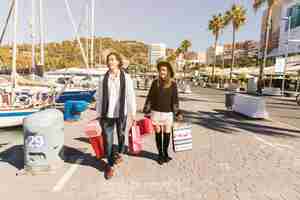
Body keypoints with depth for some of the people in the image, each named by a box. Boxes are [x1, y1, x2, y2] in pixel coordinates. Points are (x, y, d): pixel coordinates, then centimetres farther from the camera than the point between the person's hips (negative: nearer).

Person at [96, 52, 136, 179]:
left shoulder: (126, 78, -6)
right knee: (107, 139, 4)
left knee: (121, 135, 18)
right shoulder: (103, 79, -1)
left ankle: (119, 153, 48)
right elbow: (99, 97, 4)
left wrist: (133, 113, -5)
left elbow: (130, 96, -6)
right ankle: (110, 165, 23)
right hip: (107, 114, 1)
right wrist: (99, 114, 7)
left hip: (121, 113, -1)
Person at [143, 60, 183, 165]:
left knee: (167, 133, 8)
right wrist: (147, 111, 2)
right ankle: (160, 154, 25)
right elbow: (150, 97, 4)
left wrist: (177, 113, -3)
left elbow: (175, 99, 1)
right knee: (158, 133, 8)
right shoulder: (155, 82, 1)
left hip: (168, 113, 0)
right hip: (156, 112, 1)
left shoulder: (173, 84, -1)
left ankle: (165, 153, 30)